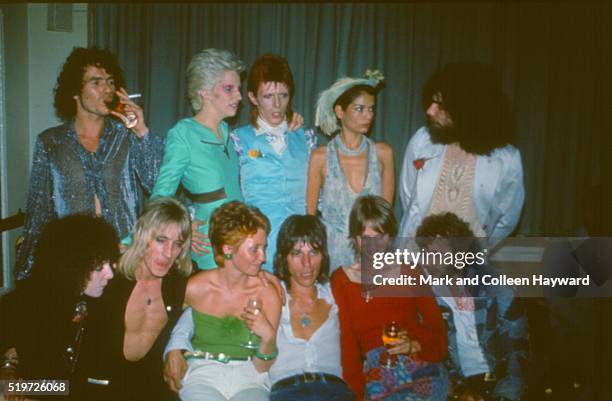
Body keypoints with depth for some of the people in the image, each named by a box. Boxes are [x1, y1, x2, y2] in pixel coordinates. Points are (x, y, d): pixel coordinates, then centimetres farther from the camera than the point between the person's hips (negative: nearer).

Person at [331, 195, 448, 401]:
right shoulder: (341, 280, 8)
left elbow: (438, 332, 7)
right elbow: (347, 342, 3)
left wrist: (413, 345, -13)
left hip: (421, 367, 0)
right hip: (376, 373, 0)